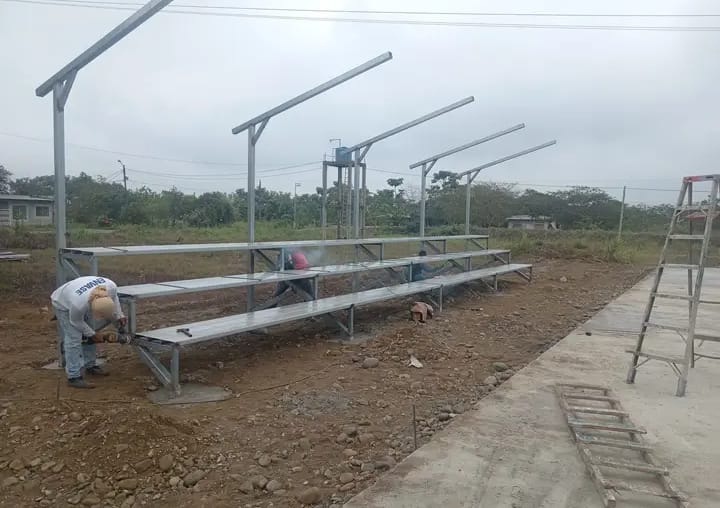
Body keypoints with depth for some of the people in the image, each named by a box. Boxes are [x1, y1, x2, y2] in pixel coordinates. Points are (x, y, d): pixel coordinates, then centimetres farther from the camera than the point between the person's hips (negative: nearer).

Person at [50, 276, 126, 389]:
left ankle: (90, 366, 22)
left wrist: (119, 315, -4)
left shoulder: (111, 286, -31)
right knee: (73, 338, -14)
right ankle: (74, 377, -12)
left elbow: (114, 298, -5)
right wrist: (92, 334, -10)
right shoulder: (78, 304, -42)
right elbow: (76, 322, -21)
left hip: (84, 303, 6)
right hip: (63, 304, -6)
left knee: (87, 336, 9)